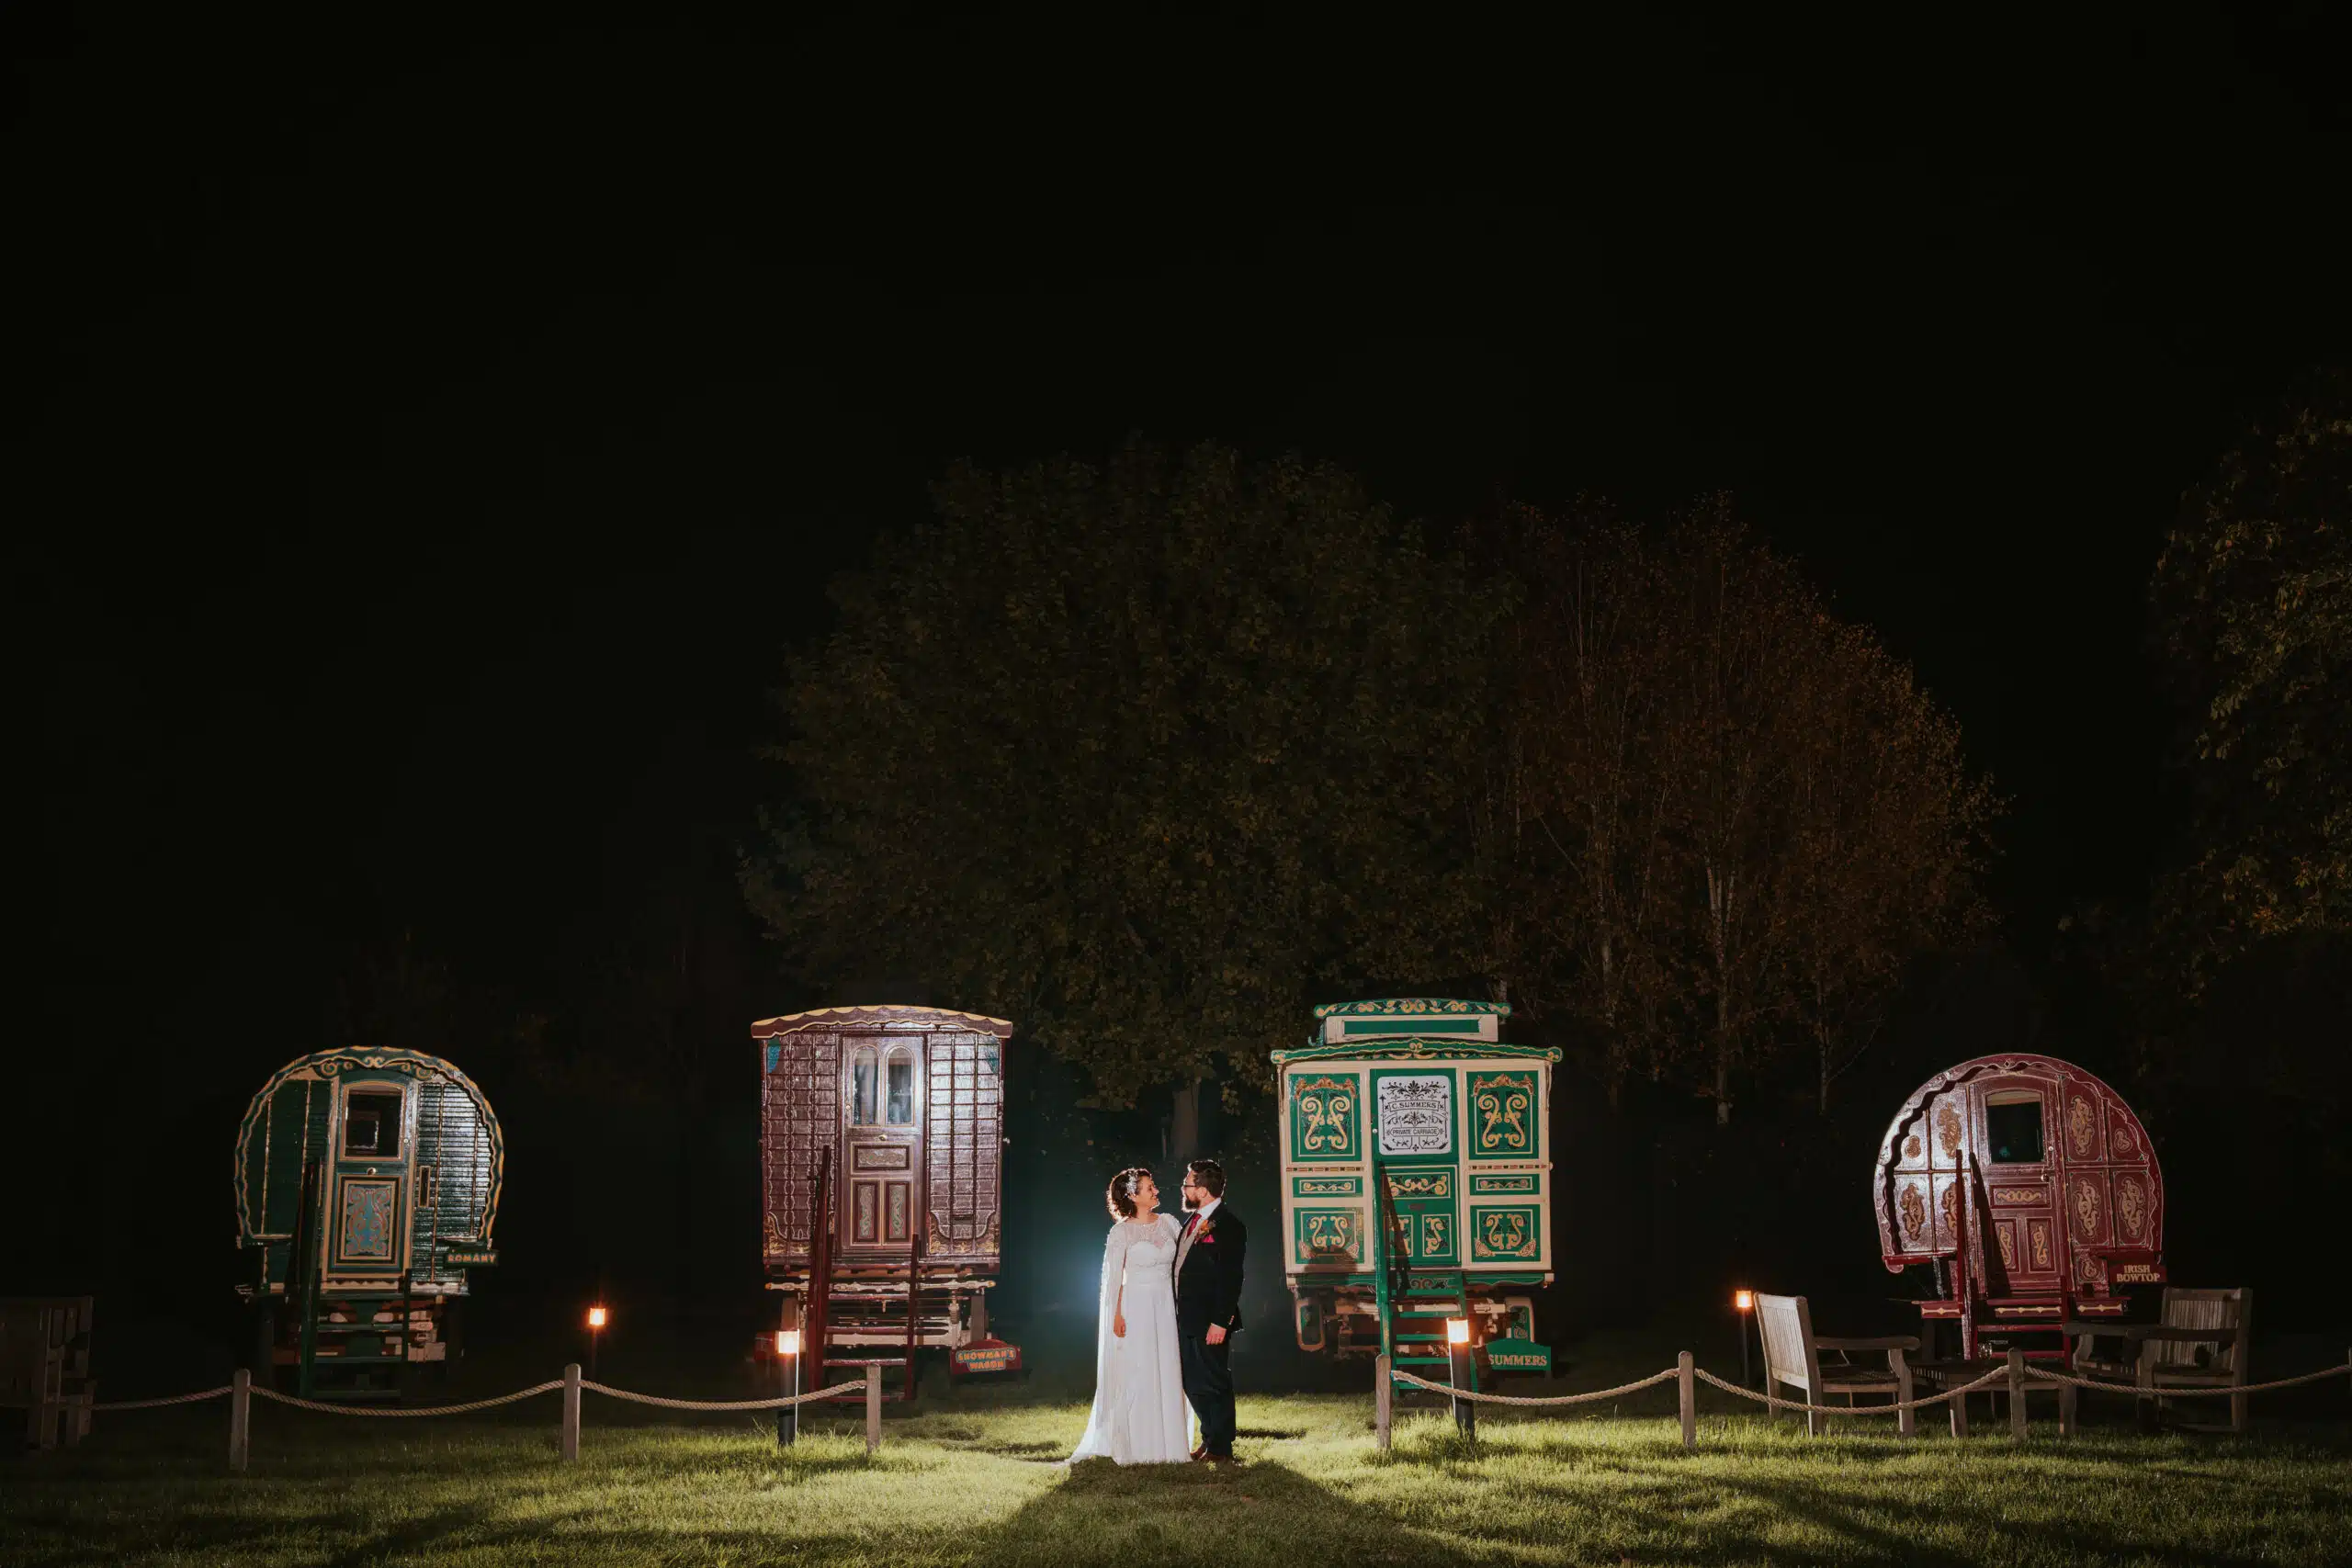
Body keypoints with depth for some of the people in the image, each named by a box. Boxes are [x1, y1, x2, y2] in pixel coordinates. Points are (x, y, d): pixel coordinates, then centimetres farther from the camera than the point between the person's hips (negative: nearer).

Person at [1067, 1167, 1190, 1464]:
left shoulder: (1169, 1223, 7)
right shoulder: (1122, 1231, -5)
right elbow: (1113, 1277, -4)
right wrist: (1116, 1315, -10)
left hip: (1165, 1306, 4)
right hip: (1134, 1307, -4)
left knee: (1165, 1376, 4)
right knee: (1133, 1376, -3)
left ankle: (1165, 1444, 10)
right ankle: (1134, 1447, 4)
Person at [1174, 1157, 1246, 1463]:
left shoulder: (1228, 1225, -14)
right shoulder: (1193, 1221, 14)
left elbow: (1231, 1277, -18)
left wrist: (1220, 1321, -21)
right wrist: (1180, 1313, 15)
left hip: (1211, 1322, -9)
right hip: (1188, 1320, 9)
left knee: (1214, 1384, -1)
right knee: (1192, 1383, 15)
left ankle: (1220, 1449, 8)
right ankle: (1210, 1439, 27)